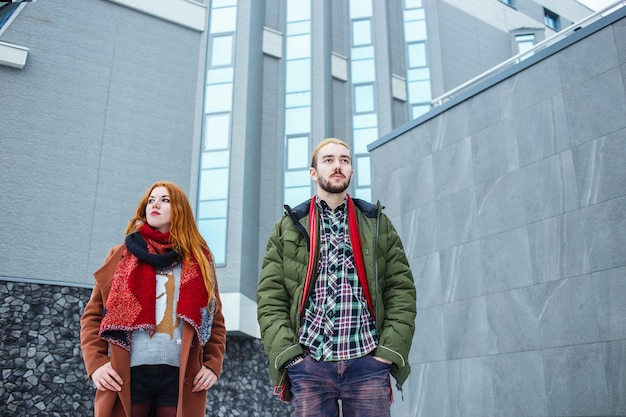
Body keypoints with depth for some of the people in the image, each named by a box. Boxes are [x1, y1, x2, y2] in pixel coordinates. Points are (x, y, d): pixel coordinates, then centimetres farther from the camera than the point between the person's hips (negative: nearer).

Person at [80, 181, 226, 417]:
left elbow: (215, 321, 13)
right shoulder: (122, 255, 14)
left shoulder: (199, 260, 14)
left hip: (180, 377, 0)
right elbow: (92, 314, 10)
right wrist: (95, 363, -4)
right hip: (129, 374, 0)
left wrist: (213, 365, 0)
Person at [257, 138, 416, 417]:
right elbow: (270, 297, 5)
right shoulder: (287, 229, 12)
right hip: (308, 363, 0)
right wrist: (286, 352, -7)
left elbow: (401, 291, 7)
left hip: (368, 362, 1)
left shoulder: (379, 225, 13)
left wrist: (391, 350, -5)